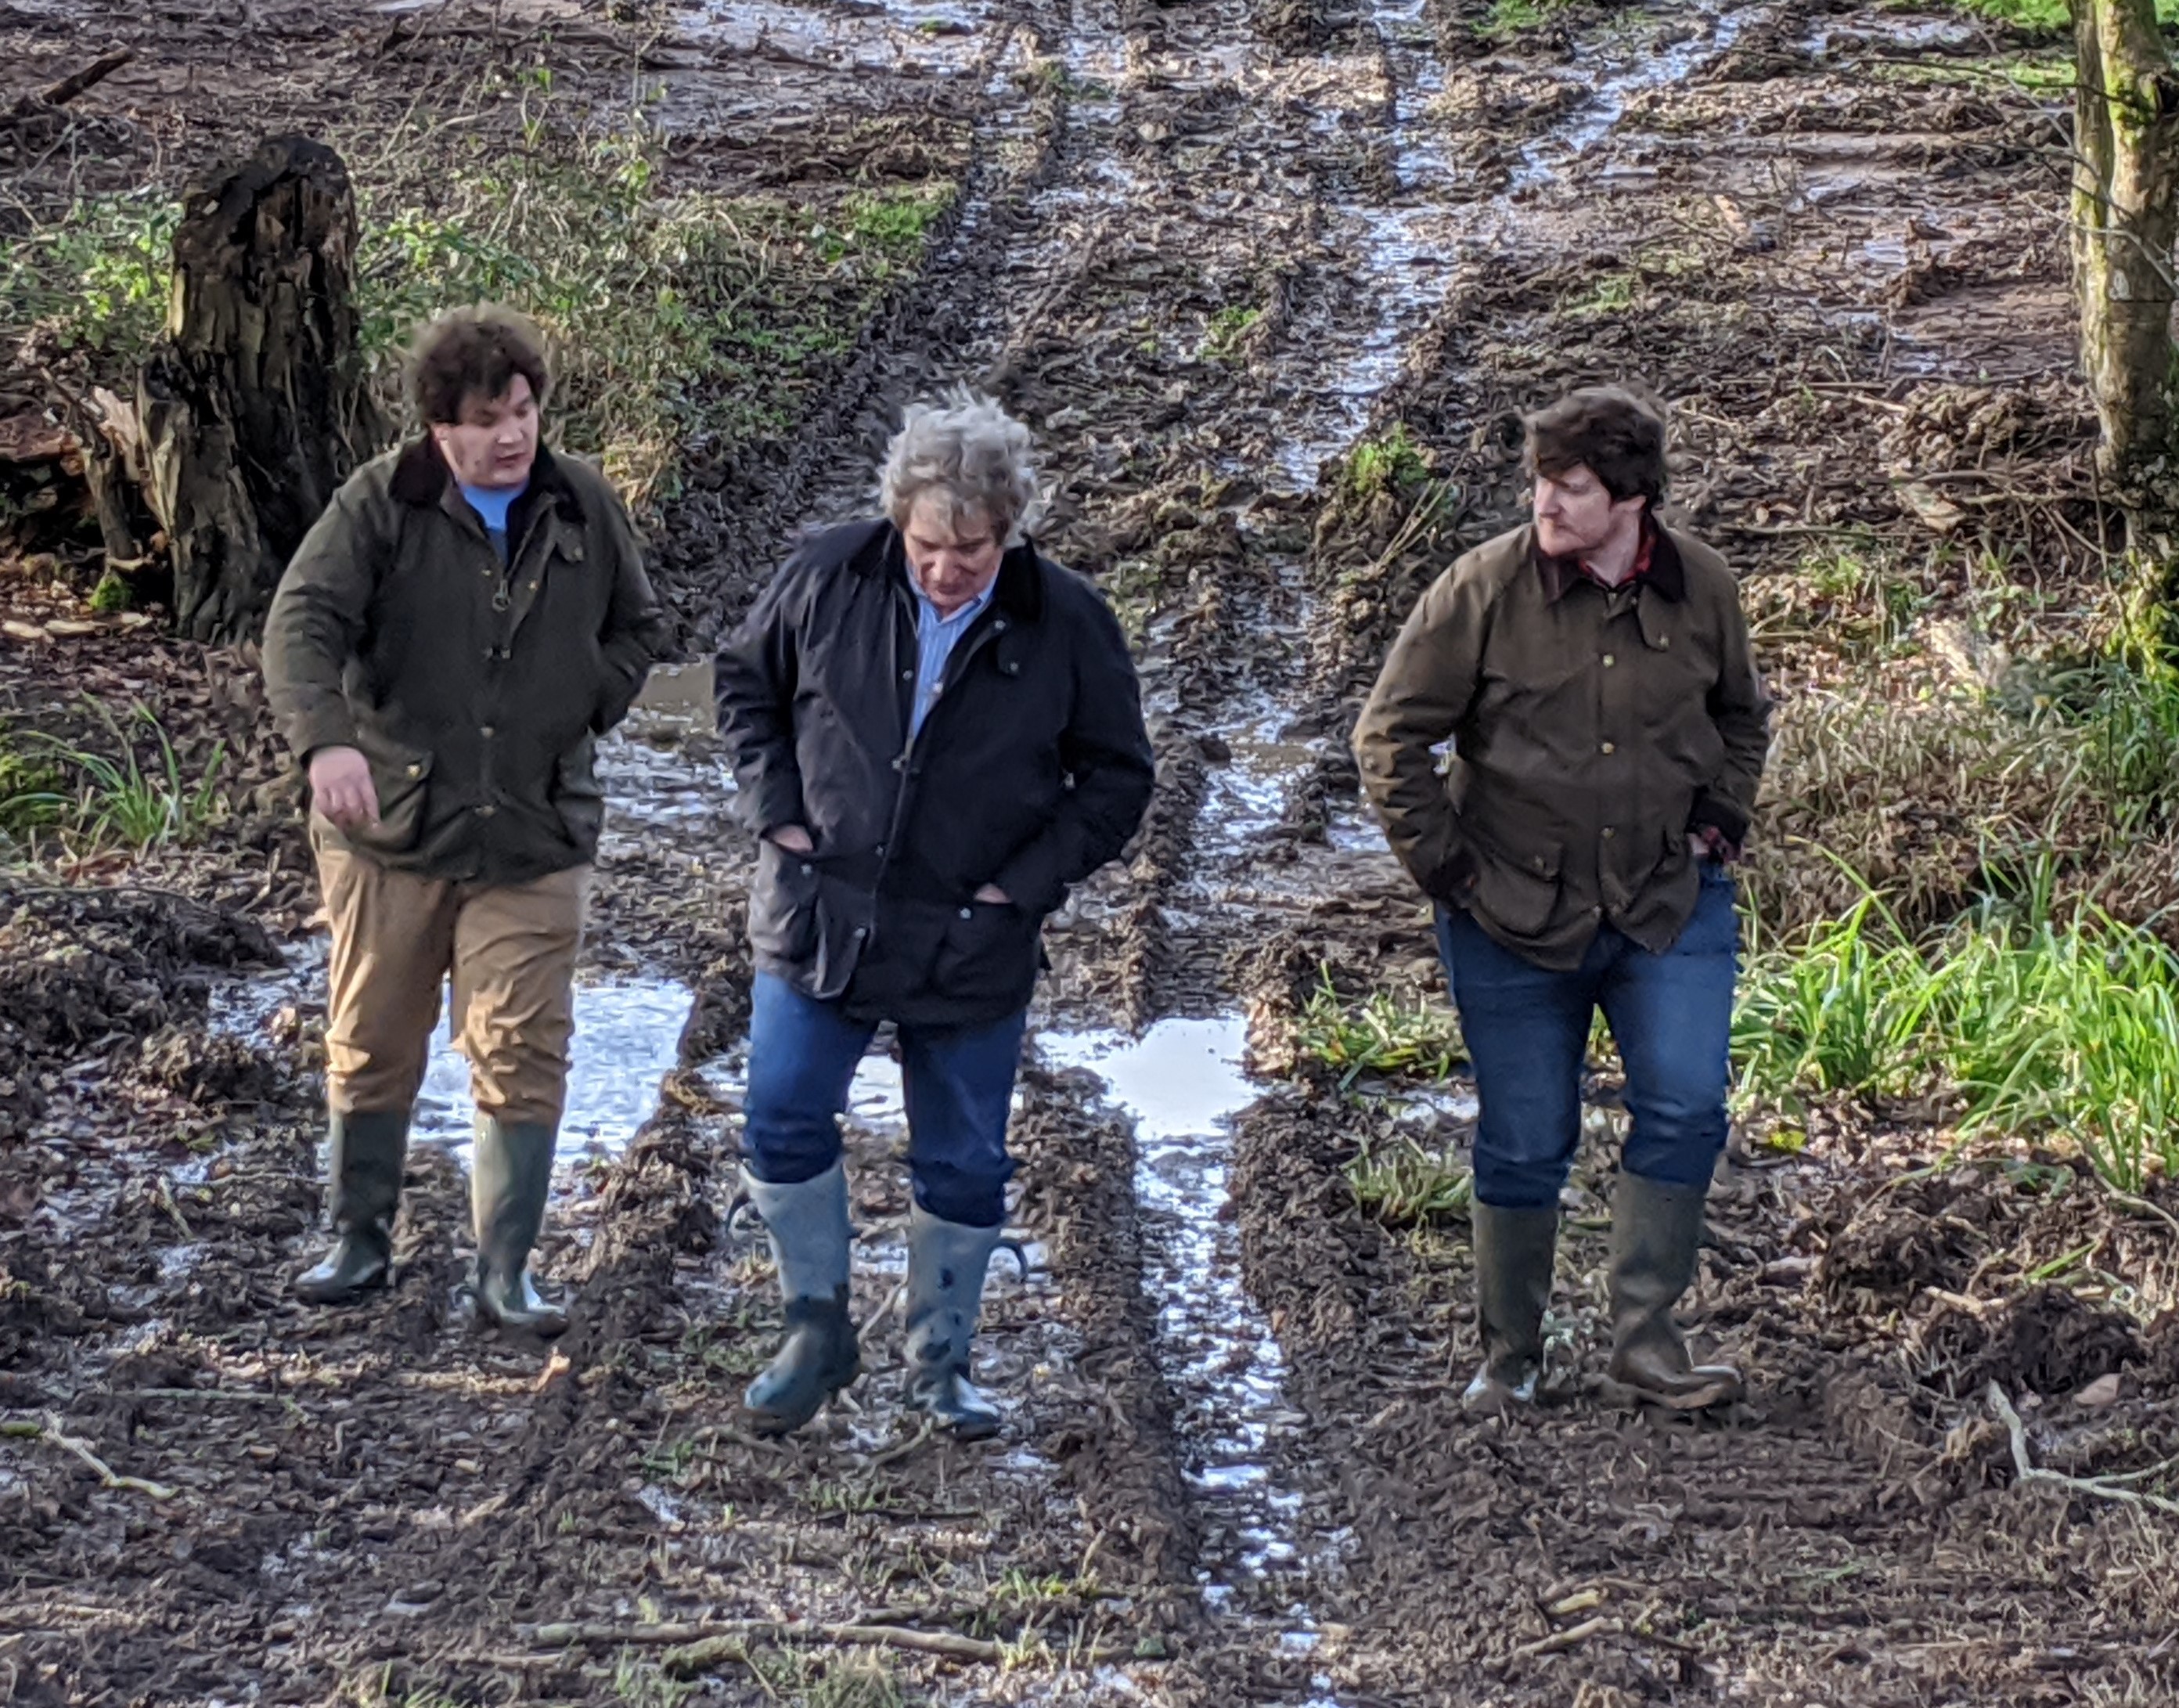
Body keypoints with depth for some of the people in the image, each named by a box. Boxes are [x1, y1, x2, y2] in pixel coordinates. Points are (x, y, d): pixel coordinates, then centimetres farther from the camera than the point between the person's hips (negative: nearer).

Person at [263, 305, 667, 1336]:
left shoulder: (584, 508, 3)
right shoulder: (380, 505, -8)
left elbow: (638, 630, 18)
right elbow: (303, 620, -20)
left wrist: (578, 716, 2)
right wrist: (326, 738, -38)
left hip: (535, 837, 1)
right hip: (387, 827, -1)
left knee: (522, 1058, -1)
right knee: (371, 1048, 11)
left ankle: (505, 1271, 8)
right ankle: (360, 1243, 28)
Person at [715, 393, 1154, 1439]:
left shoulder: (1067, 625, -9)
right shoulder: (829, 577, -7)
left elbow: (1116, 777, 2)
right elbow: (745, 681, 10)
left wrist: (1028, 882, -8)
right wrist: (776, 810, -2)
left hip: (971, 950, -1)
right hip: (818, 923, 1)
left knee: (963, 1166, 9)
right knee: (782, 1127, 2)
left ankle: (939, 1364, 26)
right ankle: (817, 1331, 22)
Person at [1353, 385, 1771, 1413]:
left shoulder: (1702, 588, 0)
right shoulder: (1484, 590, -11)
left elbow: (1742, 717, 20)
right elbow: (1389, 733, -4)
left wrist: (1719, 823, 9)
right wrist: (1442, 863, -7)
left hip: (1670, 906, 2)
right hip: (1514, 918, -2)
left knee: (1685, 1112, -10)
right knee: (1525, 1145, 5)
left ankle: (1645, 1340, 2)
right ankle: (1510, 1357, 22)